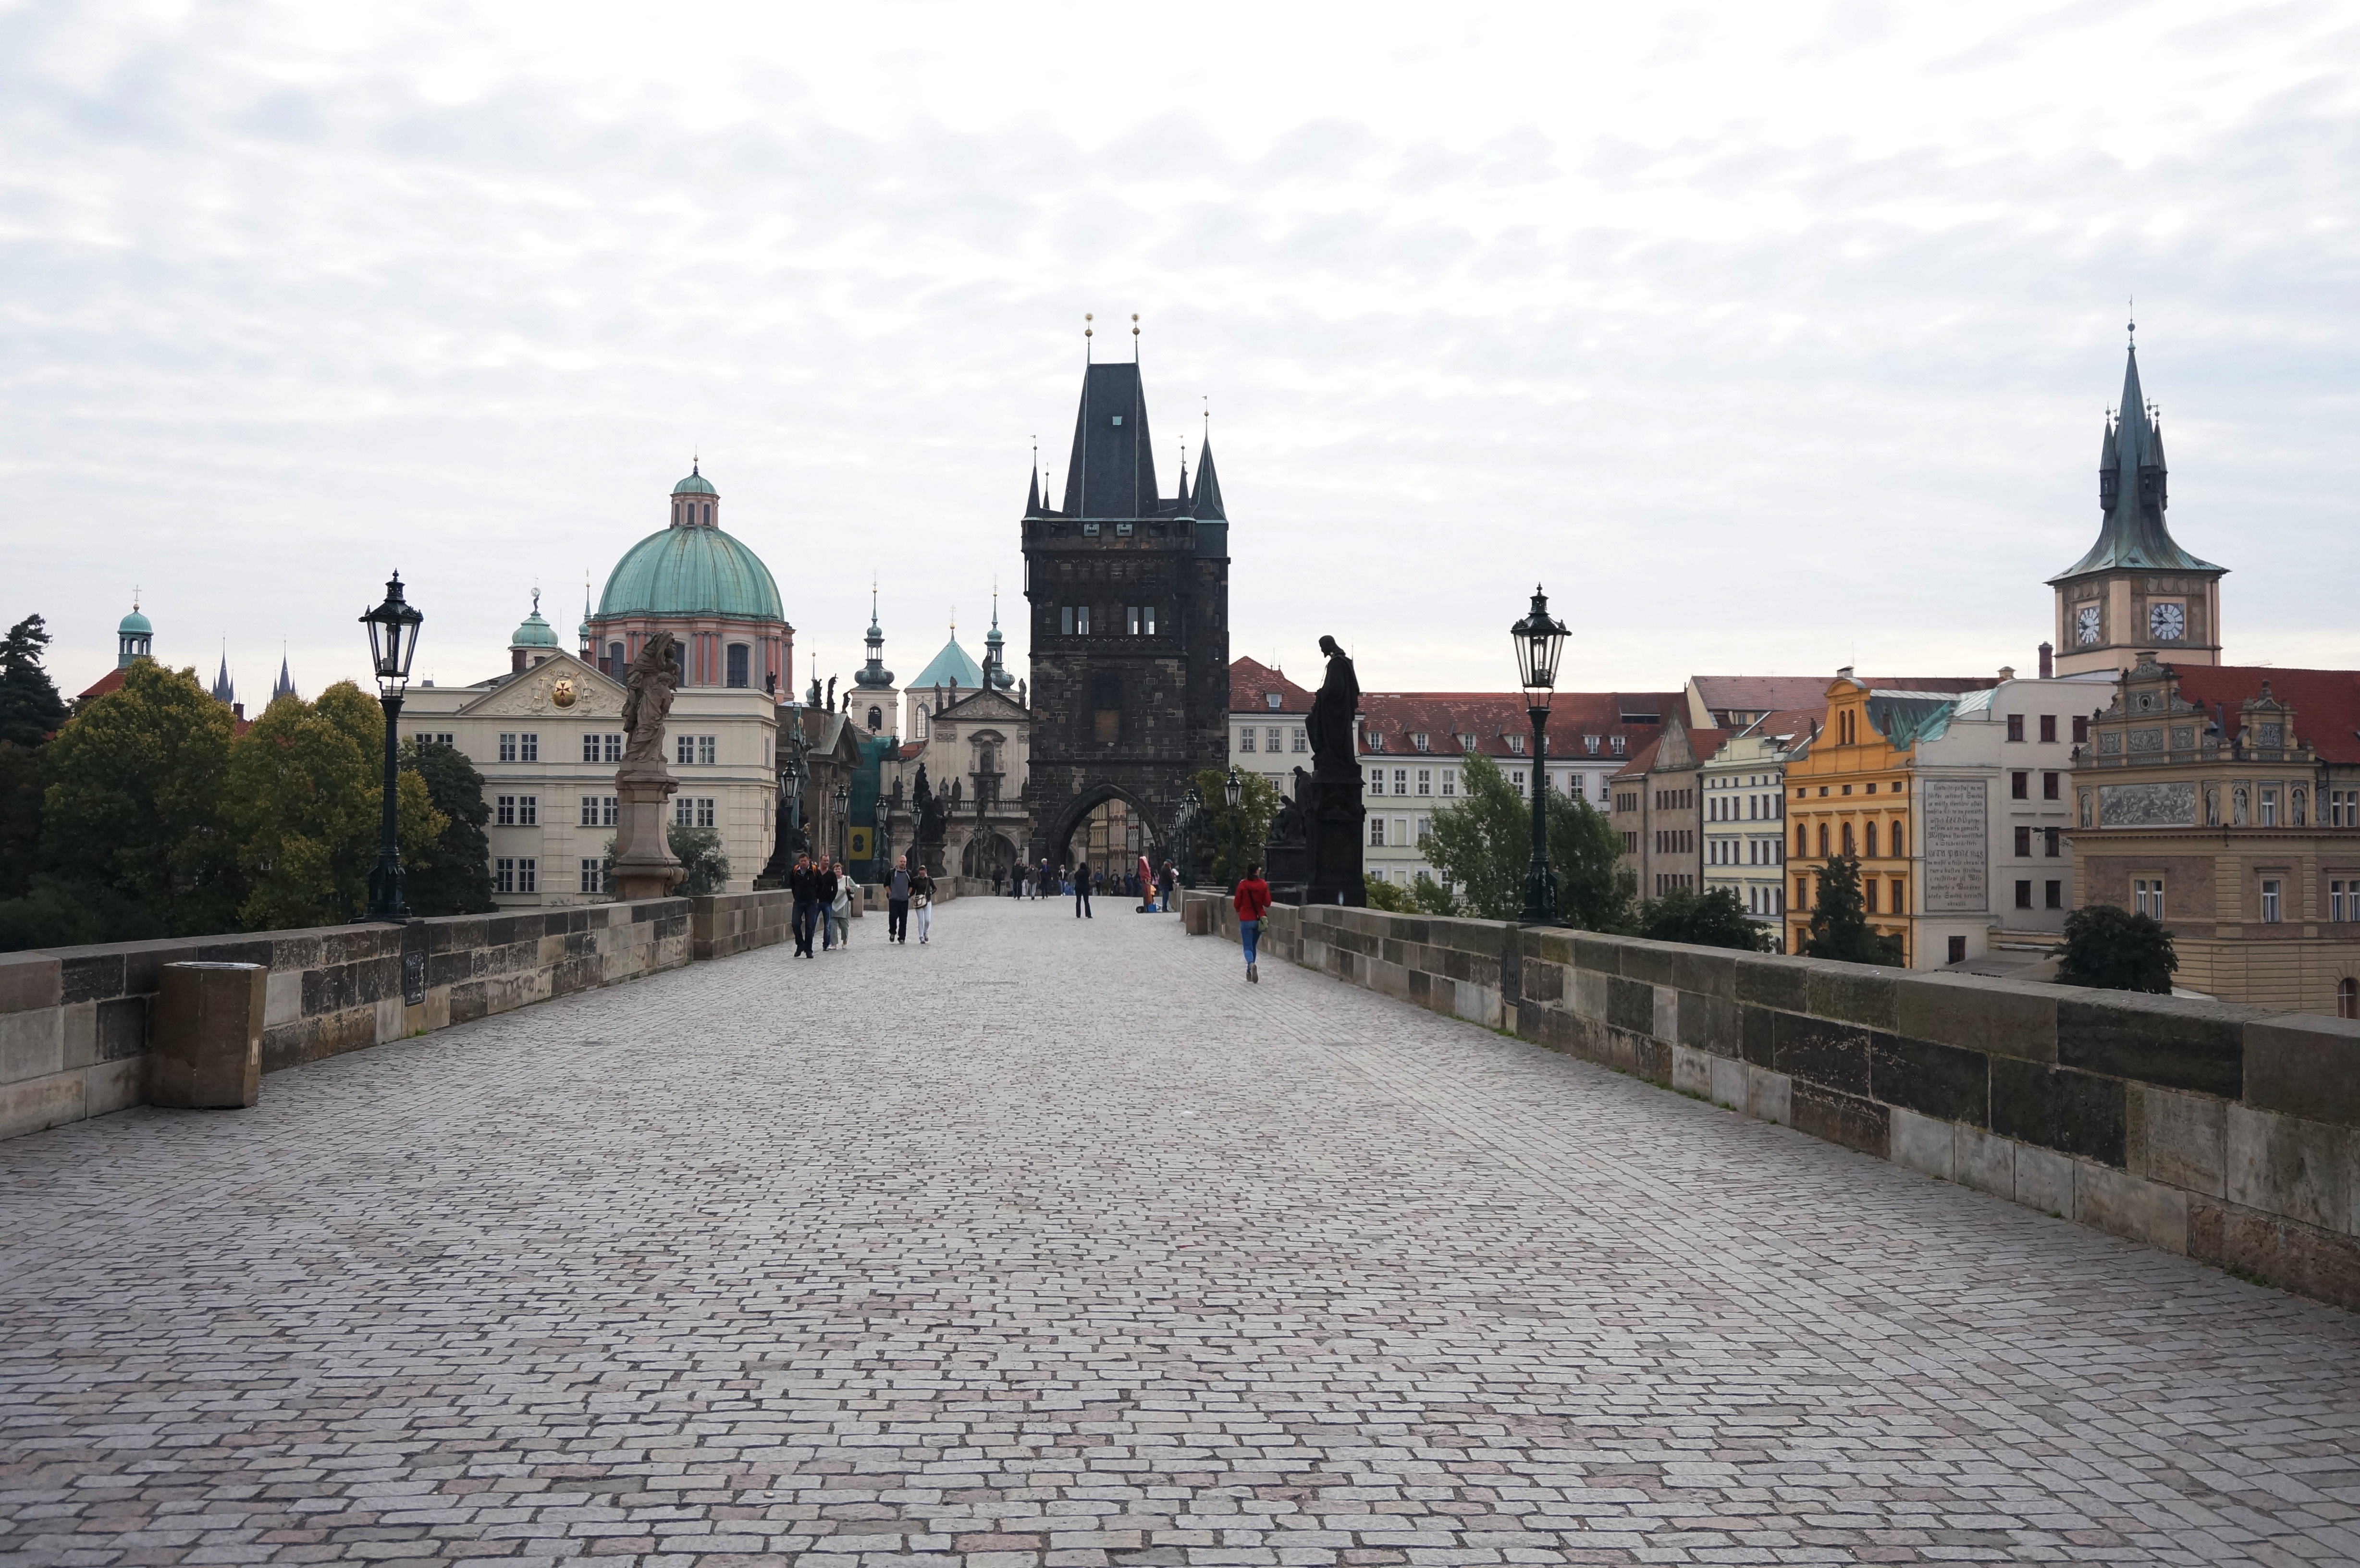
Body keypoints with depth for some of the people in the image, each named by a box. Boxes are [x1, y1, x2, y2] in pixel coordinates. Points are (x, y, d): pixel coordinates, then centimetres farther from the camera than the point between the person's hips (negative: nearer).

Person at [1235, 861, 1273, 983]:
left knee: (1248, 947, -3)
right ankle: (1250, 972, 24)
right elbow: (1267, 903, -2)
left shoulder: (1243, 885, -9)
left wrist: (1239, 911, 18)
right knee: (1253, 945, 19)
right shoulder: (1263, 885, -4)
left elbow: (1237, 903, -3)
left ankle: (1251, 964, -32)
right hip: (1259, 919, 3)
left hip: (1246, 920, -3)